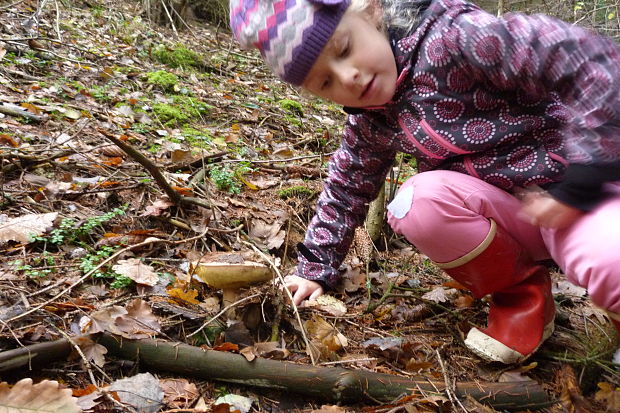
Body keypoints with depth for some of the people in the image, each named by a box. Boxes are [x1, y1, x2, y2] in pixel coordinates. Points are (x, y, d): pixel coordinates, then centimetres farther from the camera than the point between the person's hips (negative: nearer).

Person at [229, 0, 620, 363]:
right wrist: (315, 269, 11)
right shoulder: (371, 123, 0)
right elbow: (346, 191, 13)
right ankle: (521, 295, -2)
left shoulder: (455, 38, -21)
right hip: (506, 209, 6)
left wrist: (581, 179, -24)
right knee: (416, 203, -25)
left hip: (585, 190, -5)